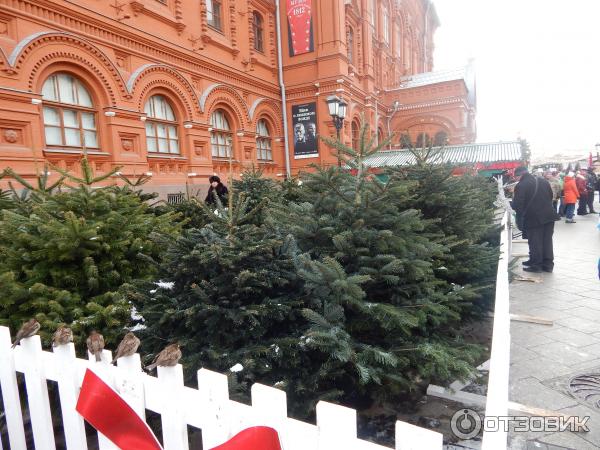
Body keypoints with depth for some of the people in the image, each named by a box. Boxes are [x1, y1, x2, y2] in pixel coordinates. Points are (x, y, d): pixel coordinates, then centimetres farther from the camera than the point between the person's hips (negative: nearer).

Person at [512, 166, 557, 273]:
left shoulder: (520, 186, -14)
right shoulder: (543, 180, 9)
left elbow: (517, 205, -15)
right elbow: (551, 196, 17)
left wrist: (520, 213, 4)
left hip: (533, 218, -6)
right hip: (548, 215, 7)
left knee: (535, 242, 3)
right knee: (547, 241, 13)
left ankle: (536, 264, 11)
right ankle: (548, 264, 20)